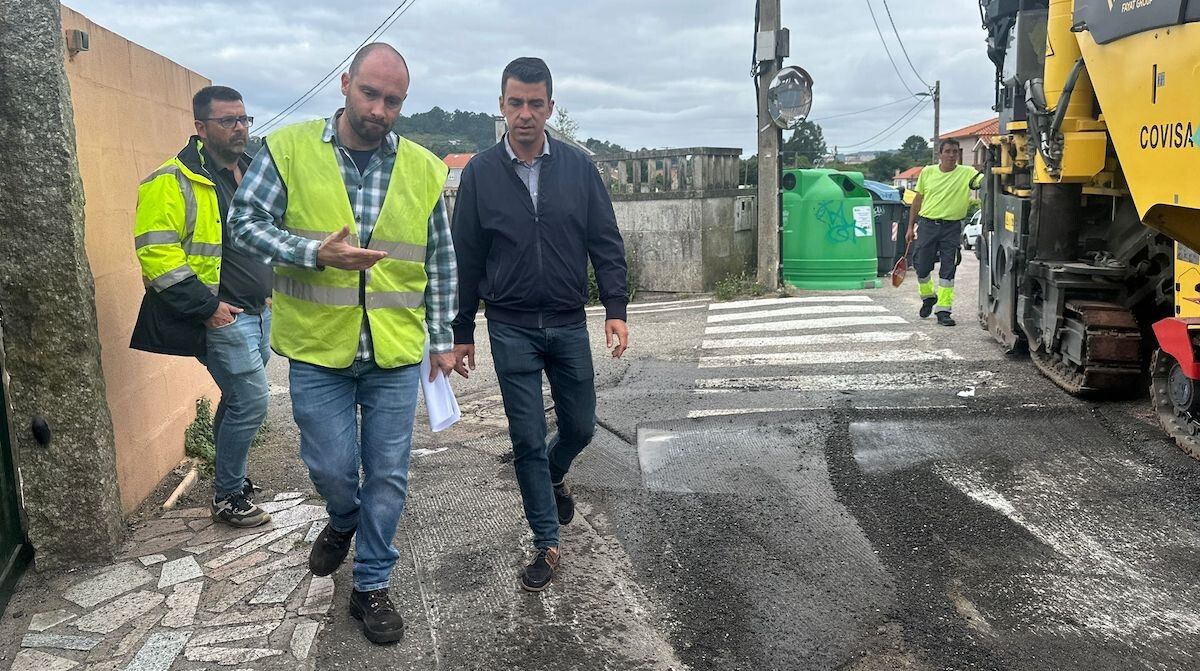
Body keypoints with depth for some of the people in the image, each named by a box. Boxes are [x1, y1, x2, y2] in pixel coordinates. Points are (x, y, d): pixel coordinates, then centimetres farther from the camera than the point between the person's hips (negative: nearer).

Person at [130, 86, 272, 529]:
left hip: (258, 310, 8)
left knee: (239, 400, 18)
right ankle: (228, 497, 9)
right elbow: (157, 255, -18)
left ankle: (229, 479, 35)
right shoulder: (173, 183, -13)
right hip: (221, 316, -8)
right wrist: (207, 306, -19)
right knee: (251, 402, -8)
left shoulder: (253, 173, 13)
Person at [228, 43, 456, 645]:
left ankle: (371, 587, 27)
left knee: (387, 475, 8)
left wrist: (443, 339, 8)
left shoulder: (424, 169, 2)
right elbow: (246, 220, -4)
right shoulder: (289, 148, -4)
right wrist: (316, 253, -20)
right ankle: (345, 521, 45)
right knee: (330, 466, 8)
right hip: (317, 349, -1)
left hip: (395, 353, 2)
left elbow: (440, 262, 8)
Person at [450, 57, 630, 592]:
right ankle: (547, 544, 17)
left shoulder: (578, 167, 1)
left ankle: (553, 476, 46)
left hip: (569, 325, 2)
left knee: (580, 426, 12)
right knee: (527, 438, 2)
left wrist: (616, 308, -9)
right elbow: (466, 260, 3)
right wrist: (461, 334, 5)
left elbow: (606, 243, 2)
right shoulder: (480, 173, -1)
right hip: (511, 329, -1)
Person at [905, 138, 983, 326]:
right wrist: (911, 227, 11)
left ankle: (943, 310, 5)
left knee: (948, 270, -1)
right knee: (921, 266, 6)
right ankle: (928, 297, 33)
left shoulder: (966, 173, 0)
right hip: (927, 224, 2)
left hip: (952, 227, -1)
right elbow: (918, 200, 12)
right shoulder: (927, 172, 6)